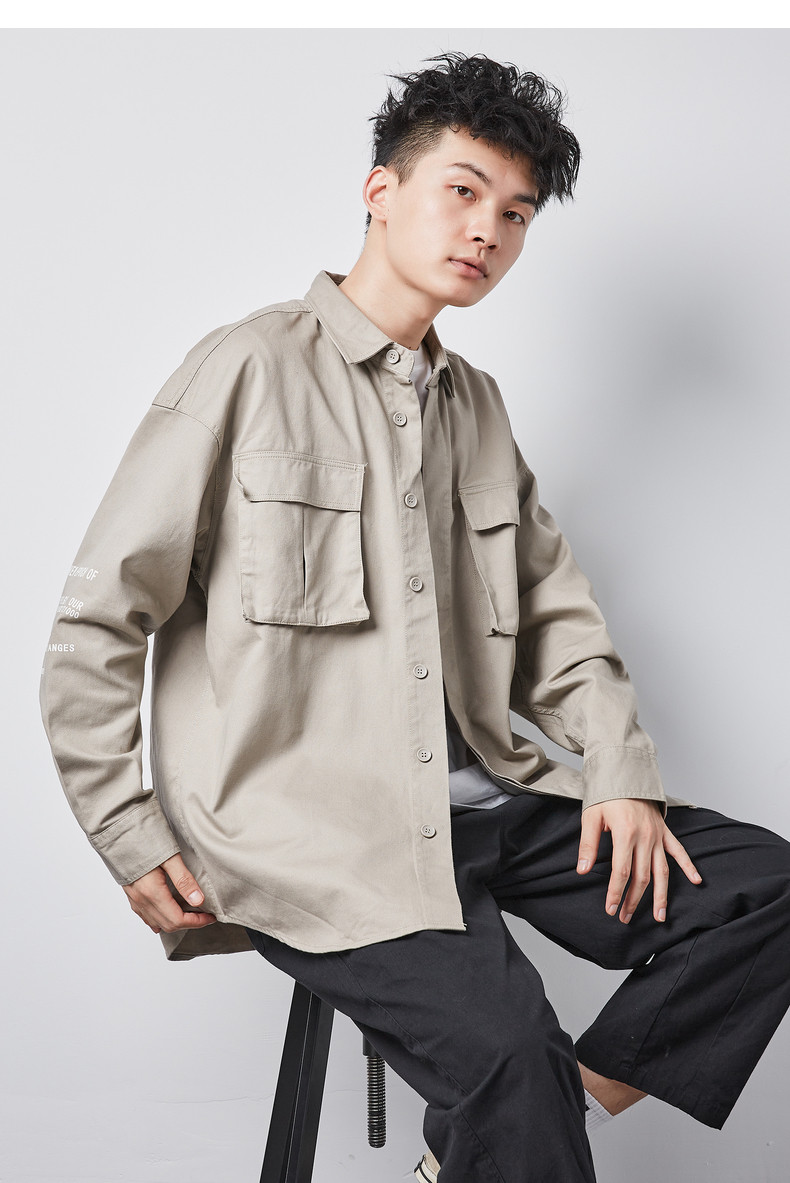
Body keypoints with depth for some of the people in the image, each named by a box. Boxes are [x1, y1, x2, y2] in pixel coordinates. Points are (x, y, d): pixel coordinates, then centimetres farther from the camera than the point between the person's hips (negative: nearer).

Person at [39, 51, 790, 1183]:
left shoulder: (478, 406, 18)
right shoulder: (252, 368, -3)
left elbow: (557, 617, 17)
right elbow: (96, 623, -4)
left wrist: (620, 773, 1)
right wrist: (133, 839, -6)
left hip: (476, 800, 7)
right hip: (302, 825, -7)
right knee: (505, 1039, -29)